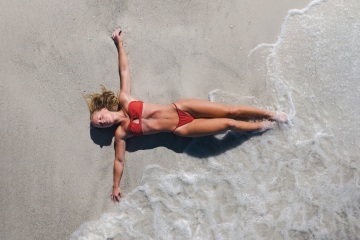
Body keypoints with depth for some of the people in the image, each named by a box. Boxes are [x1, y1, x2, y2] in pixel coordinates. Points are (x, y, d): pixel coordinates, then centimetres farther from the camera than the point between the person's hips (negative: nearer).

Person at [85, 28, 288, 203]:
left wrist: (119, 43, 9)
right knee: (229, 124, -7)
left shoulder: (124, 100, -1)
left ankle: (270, 114, 16)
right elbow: (119, 160, 2)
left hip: (180, 109, 1)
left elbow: (124, 70, 5)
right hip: (181, 129, -1)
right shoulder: (121, 133, -3)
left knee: (230, 111, -3)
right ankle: (262, 126, 16)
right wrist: (116, 186, 1)